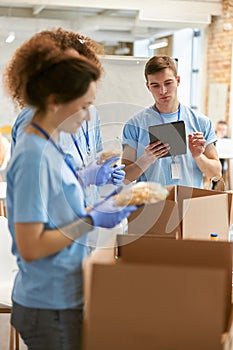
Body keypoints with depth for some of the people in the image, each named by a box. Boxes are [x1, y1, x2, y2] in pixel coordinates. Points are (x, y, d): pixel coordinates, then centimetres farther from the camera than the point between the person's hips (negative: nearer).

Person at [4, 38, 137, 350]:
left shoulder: (48, 147, 6)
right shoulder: (34, 157, -22)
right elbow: (30, 247, -23)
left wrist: (95, 209, 3)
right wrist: (92, 221, -19)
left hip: (62, 298, 9)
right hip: (51, 310, -9)